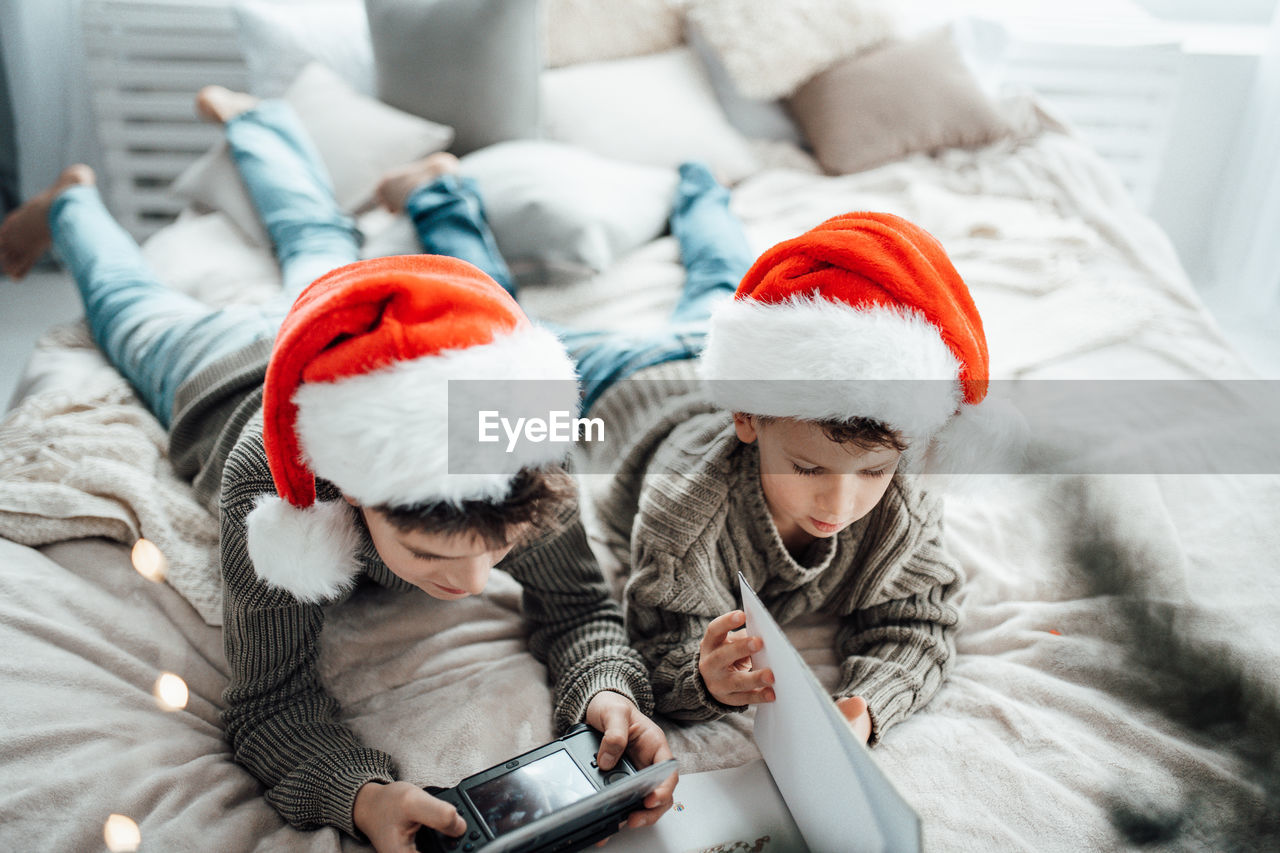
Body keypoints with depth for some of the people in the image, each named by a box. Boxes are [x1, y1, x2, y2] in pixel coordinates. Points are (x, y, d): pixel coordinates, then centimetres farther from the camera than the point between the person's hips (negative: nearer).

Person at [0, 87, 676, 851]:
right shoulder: (266, 485, -52)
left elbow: (579, 607, -35)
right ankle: (71, 201, 58)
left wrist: (608, 691, -57)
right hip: (229, 372, -1)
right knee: (135, 308, 32)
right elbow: (273, 700, -44)